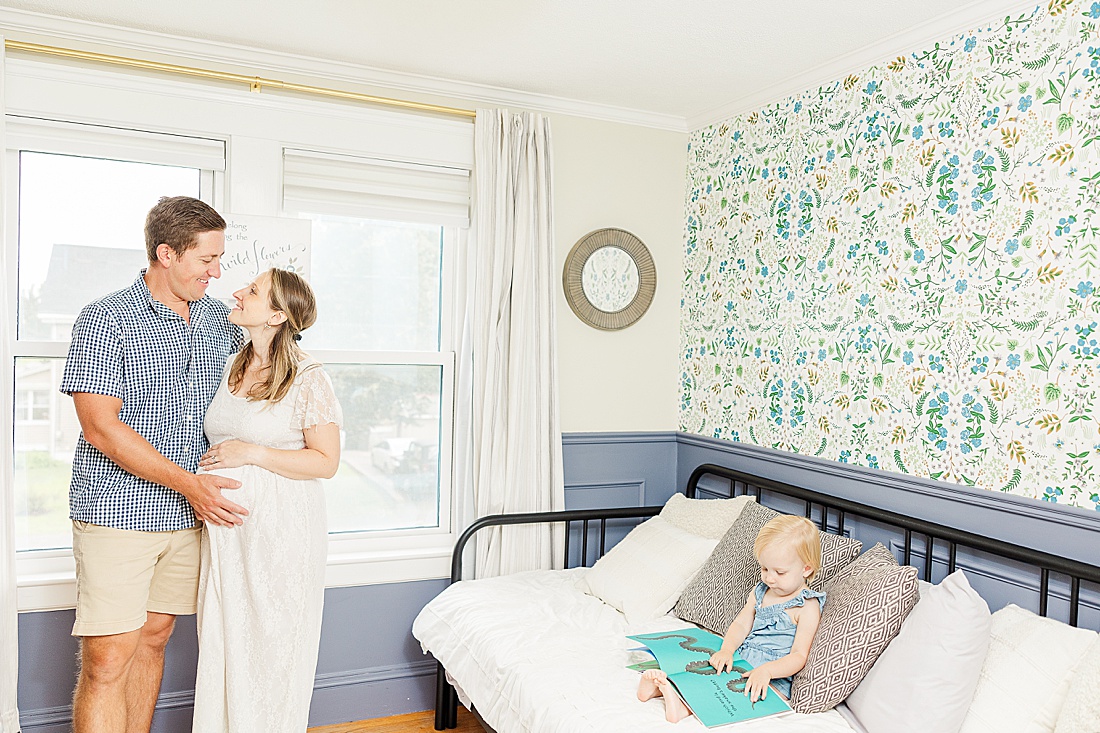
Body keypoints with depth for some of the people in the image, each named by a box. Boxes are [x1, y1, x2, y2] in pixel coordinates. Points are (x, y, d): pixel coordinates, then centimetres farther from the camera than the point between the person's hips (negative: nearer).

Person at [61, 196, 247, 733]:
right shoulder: (105, 320, -9)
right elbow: (101, 427, -15)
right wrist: (188, 483, -18)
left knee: (153, 639, 15)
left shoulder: (218, 318, 8)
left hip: (188, 512, 5)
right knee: (107, 659, -3)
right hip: (116, 512, -5)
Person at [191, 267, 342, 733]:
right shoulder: (229, 368, 8)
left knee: (273, 643, 5)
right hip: (225, 524, 6)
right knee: (222, 642, 13)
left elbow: (326, 462, -12)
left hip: (281, 525, -6)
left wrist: (250, 453, -17)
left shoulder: (307, 379, -12)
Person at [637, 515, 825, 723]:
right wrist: (726, 651, -11)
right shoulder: (760, 591, 11)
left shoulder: (808, 607, -10)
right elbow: (741, 624, 10)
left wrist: (766, 671, -31)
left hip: (775, 677, -8)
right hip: (739, 661, 8)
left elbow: (799, 656, -15)